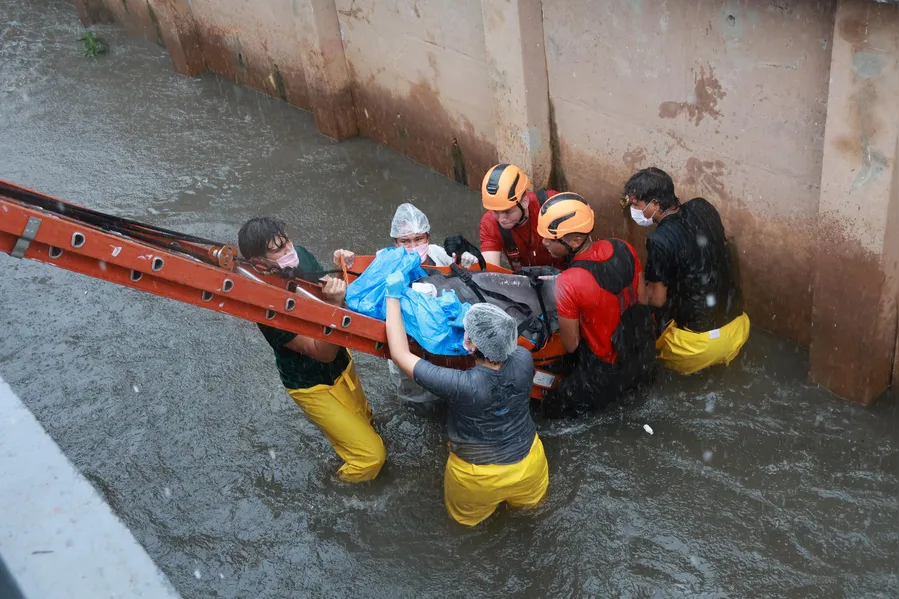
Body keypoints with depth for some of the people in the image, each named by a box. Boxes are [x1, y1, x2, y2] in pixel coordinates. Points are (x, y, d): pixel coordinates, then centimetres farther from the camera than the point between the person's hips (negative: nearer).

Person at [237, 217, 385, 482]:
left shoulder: (300, 255, -16)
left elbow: (326, 286, 0)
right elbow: (322, 351, -33)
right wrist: (333, 303, -47)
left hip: (342, 363, 6)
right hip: (313, 386, -6)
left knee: (364, 419, 26)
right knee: (372, 455, 0)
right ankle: (344, 478, 30)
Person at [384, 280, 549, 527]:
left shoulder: (461, 385, -36)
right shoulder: (523, 361, -26)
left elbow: (401, 354, -25)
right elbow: (503, 340, 1)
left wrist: (393, 296, -18)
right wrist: (466, 316, -4)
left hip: (479, 480, -3)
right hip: (528, 469, 3)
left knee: (465, 513, 32)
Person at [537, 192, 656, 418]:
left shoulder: (568, 283, -32)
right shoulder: (624, 249, -13)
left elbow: (571, 345, -18)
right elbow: (642, 301, 3)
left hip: (608, 371, -7)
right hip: (645, 355, 7)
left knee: (552, 408, 13)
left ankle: (610, 391, 7)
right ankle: (634, 381, 20)